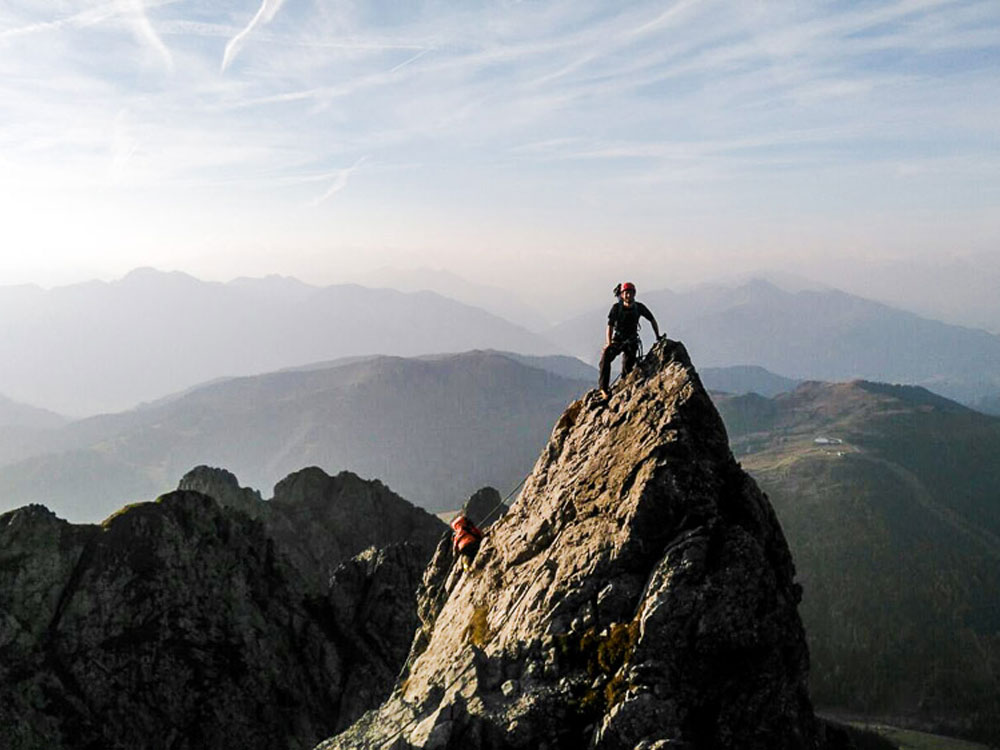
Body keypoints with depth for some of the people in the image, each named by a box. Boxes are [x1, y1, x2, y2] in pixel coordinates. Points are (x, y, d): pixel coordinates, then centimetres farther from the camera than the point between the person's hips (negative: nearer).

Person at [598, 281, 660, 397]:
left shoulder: (639, 307, -4)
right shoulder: (616, 307, -9)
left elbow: (652, 320, 9)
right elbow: (610, 326, -12)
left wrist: (658, 337, 7)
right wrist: (609, 343, -23)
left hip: (631, 341, 2)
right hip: (616, 340, -2)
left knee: (628, 366, -6)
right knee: (605, 357, -26)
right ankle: (603, 388, -22)